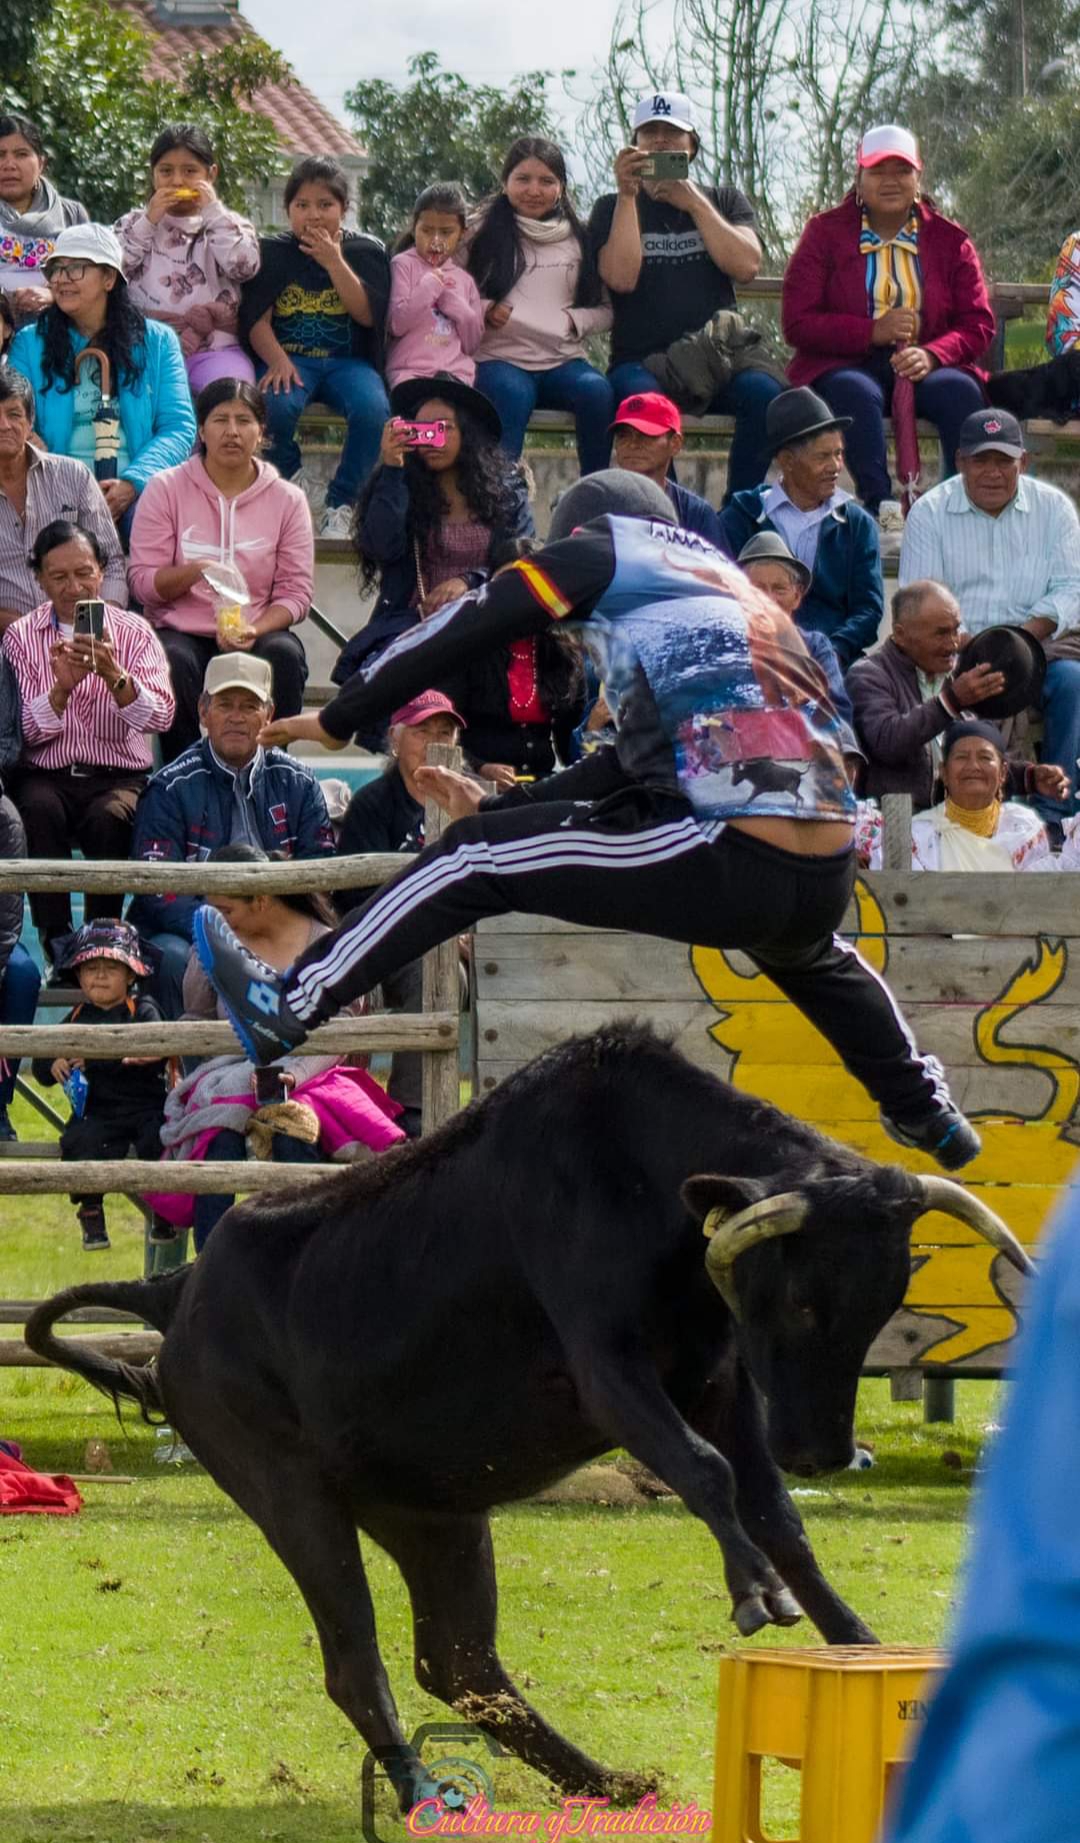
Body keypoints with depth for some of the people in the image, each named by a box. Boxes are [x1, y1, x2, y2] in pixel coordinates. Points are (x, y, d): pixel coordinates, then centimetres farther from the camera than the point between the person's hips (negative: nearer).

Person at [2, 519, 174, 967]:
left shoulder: (134, 633, 3)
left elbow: (159, 717, -12)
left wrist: (113, 675, -29)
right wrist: (61, 687, -25)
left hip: (119, 775, 0)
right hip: (46, 775, 0)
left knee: (108, 818, -34)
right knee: (40, 812, -34)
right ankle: (56, 943, -24)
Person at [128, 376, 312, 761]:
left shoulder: (286, 499, 7)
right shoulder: (166, 489, 4)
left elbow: (296, 592, 2)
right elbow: (143, 582, -1)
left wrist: (253, 631, -18)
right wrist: (194, 571, -22)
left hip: (259, 632, 1)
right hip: (180, 631, -1)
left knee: (284, 656, -31)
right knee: (174, 662, -34)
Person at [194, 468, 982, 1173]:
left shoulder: (611, 546, 11)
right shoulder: (742, 593, 33)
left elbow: (467, 630, 8)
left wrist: (338, 719, 18)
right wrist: (505, 803, 41)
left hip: (730, 867, -7)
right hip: (827, 878, 7)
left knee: (475, 859, 3)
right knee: (807, 950, 44)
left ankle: (287, 1008, 0)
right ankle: (926, 1110, 50)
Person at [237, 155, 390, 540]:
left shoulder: (366, 251, 10)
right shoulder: (272, 252, 9)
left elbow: (368, 314, -3)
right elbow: (257, 319, -1)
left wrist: (334, 262, -11)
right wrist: (277, 361, -20)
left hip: (348, 361, 1)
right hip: (289, 358, 0)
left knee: (372, 408, -32)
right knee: (275, 405, -35)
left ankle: (341, 505, -15)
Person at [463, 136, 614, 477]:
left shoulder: (578, 239, 16)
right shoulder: (483, 233, 10)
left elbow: (605, 309, 17)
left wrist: (575, 321, -4)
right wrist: (485, 312, -11)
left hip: (563, 361, 2)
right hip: (499, 359, -2)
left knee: (596, 391, -30)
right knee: (512, 393, -36)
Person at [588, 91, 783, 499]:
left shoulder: (725, 202, 19)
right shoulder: (613, 209, 15)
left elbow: (746, 266, -1)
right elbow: (622, 278, -5)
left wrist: (694, 204, -4)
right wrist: (628, 194, -7)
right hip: (642, 361, -2)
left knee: (763, 392, -31)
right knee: (643, 399, -37)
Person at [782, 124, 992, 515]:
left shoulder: (950, 240, 12)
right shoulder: (826, 233, 7)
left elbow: (978, 325, 6)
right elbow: (797, 322, -2)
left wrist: (932, 355, -16)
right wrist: (872, 332, -16)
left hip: (927, 367, 2)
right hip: (844, 367, -2)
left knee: (960, 391, -32)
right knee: (858, 393, -37)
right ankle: (878, 509, -47)